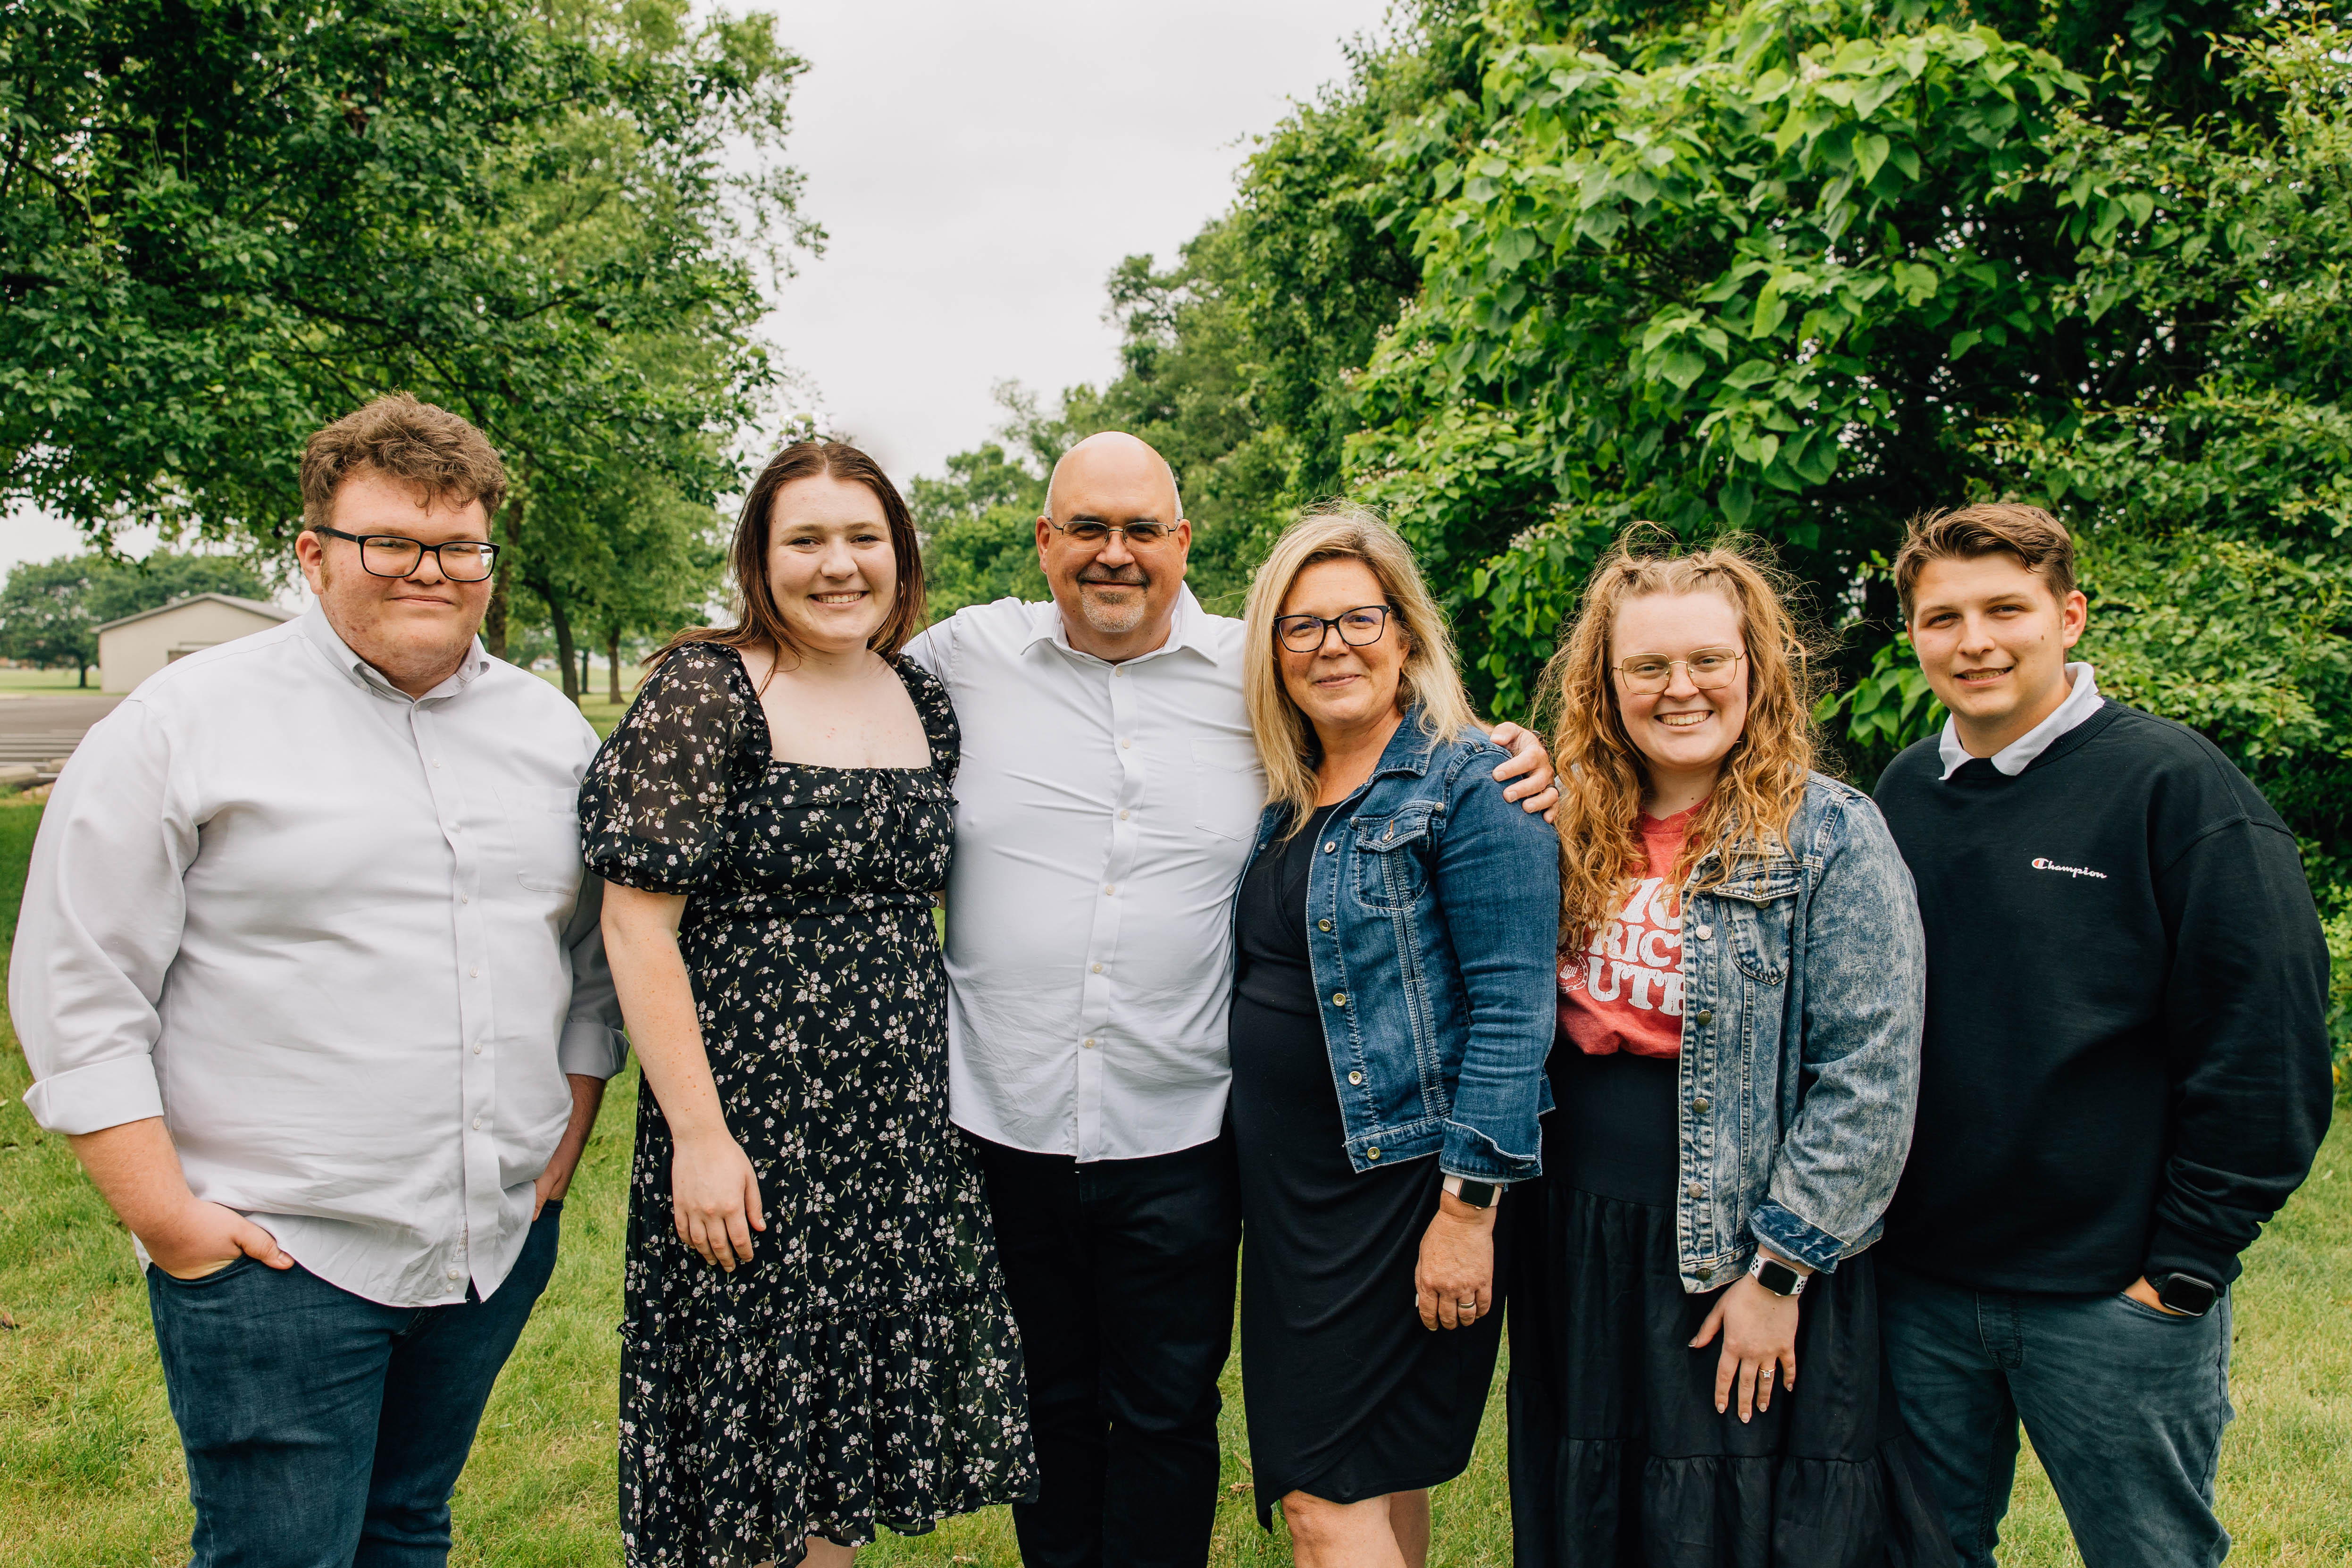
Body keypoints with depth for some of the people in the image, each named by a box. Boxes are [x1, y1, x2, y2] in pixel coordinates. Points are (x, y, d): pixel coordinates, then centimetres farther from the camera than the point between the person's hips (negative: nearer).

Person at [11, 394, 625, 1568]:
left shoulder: (551, 729, 7)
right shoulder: (187, 721, -7)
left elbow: (598, 950, 15)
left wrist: (571, 1128, 8)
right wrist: (163, 1217, -11)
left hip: (502, 1240, 5)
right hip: (275, 1254, -4)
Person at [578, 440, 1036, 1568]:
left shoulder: (926, 706, 8)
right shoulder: (704, 694, -9)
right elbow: (636, 923, -13)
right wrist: (698, 1133, -17)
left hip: (902, 1129, 6)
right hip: (749, 1123, -5)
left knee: (850, 1416, 15)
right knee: (747, 1431, 6)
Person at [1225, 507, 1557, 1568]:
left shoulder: (1470, 786, -12)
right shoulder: (1286, 801, 11)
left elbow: (1512, 1008, -17)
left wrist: (1467, 1207, -19)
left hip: (1402, 1177, -7)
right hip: (1288, 1183, 7)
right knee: (1381, 1479, 17)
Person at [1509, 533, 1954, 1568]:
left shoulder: (1831, 837, -9)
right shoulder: (1572, 834, 6)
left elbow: (1868, 1083, -12)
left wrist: (1778, 1268, -13)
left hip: (1745, 1269, -5)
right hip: (1577, 1253, 5)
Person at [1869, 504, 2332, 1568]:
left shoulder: (2175, 786, -10)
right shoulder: (1903, 795, 5)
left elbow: (2267, 1050, -12)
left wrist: (2185, 1267, -12)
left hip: (2114, 1293, -4)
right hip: (1919, 1286, 5)